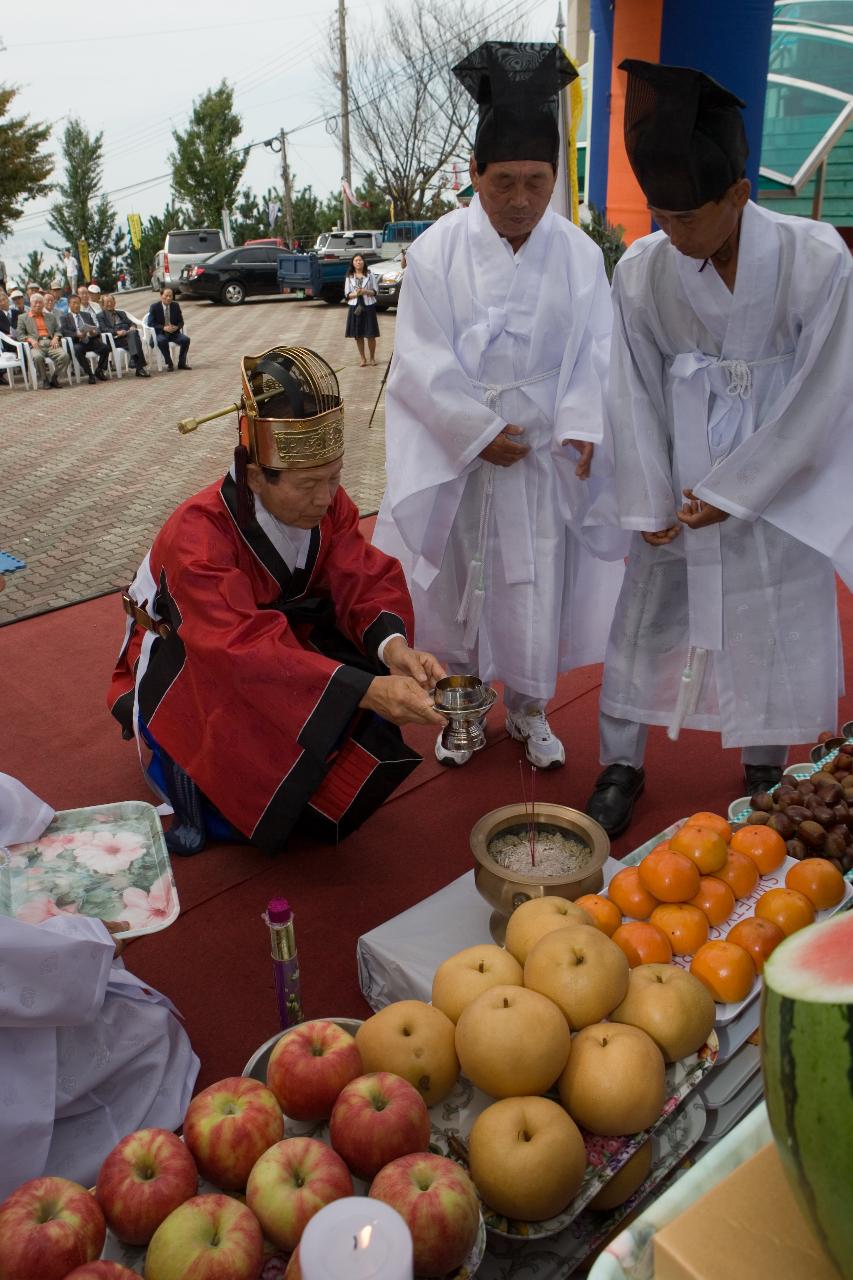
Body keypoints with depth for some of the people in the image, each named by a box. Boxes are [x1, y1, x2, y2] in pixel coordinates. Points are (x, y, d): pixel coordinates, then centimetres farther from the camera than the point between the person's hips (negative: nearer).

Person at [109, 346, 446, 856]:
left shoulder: (329, 504, -18)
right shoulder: (198, 535, -36)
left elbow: (368, 582, -21)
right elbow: (246, 650, -46)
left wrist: (394, 647, -44)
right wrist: (369, 690, -55)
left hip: (284, 633, 6)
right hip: (183, 666, -5)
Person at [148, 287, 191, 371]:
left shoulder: (175, 305, 6)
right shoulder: (154, 307, -3)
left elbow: (181, 321, 9)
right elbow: (151, 323, -6)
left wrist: (177, 327, -15)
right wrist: (164, 328, -21)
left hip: (174, 332, 3)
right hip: (160, 333, -3)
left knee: (186, 339, -25)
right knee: (162, 341, -37)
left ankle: (181, 363, -10)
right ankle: (169, 364, -21)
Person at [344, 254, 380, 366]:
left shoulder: (370, 275, 3)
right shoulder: (349, 277, 6)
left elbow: (374, 291, 3)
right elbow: (347, 294, 5)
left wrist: (365, 291, -16)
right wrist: (356, 294, -14)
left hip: (368, 306, -1)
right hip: (355, 307, 1)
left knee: (371, 335, -3)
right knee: (358, 335, 4)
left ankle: (372, 357, 12)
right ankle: (362, 358, 16)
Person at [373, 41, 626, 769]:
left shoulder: (578, 254, -1)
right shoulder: (438, 250, -6)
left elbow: (595, 353, -1)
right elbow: (422, 360, -9)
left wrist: (580, 427, -18)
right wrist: (481, 430, -15)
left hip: (544, 458, 2)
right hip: (457, 452, -1)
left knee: (538, 588, 8)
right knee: (459, 583, 9)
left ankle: (529, 710, 29)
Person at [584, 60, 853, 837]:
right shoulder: (643, 270, -11)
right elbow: (637, 394, -4)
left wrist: (734, 491, -12)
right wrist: (649, 503, -5)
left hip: (781, 481, -1)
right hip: (681, 482, 1)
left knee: (780, 626, 7)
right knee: (646, 619, 5)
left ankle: (766, 768, 30)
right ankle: (622, 765, 23)